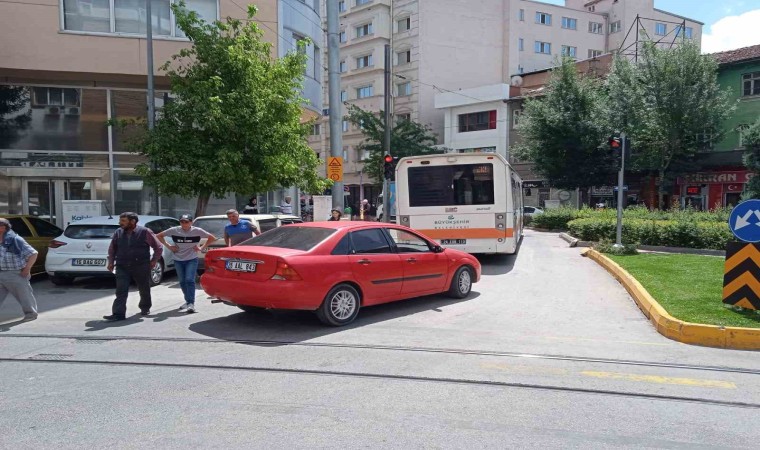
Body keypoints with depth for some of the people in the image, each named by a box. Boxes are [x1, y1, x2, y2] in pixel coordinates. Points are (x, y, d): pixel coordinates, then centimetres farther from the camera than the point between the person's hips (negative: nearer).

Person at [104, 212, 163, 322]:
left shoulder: (144, 232, -7)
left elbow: (158, 247, 0)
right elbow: (112, 249, 19)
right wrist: (111, 262, 11)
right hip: (122, 267, 2)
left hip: (141, 267, -2)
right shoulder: (118, 233, 5)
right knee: (121, 291, -8)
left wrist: (154, 260, -2)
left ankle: (145, 308, 34)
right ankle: (118, 314, -9)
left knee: (144, 289, 12)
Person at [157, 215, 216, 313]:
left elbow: (212, 238, -2)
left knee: (190, 280, -16)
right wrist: (168, 246, 0)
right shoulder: (174, 230, -5)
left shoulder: (197, 231, -10)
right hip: (178, 260, 3)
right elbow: (159, 236, 8)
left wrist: (202, 248, -6)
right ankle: (188, 301, 27)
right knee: (182, 282, 11)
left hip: (192, 260, -3)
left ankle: (191, 303, -14)